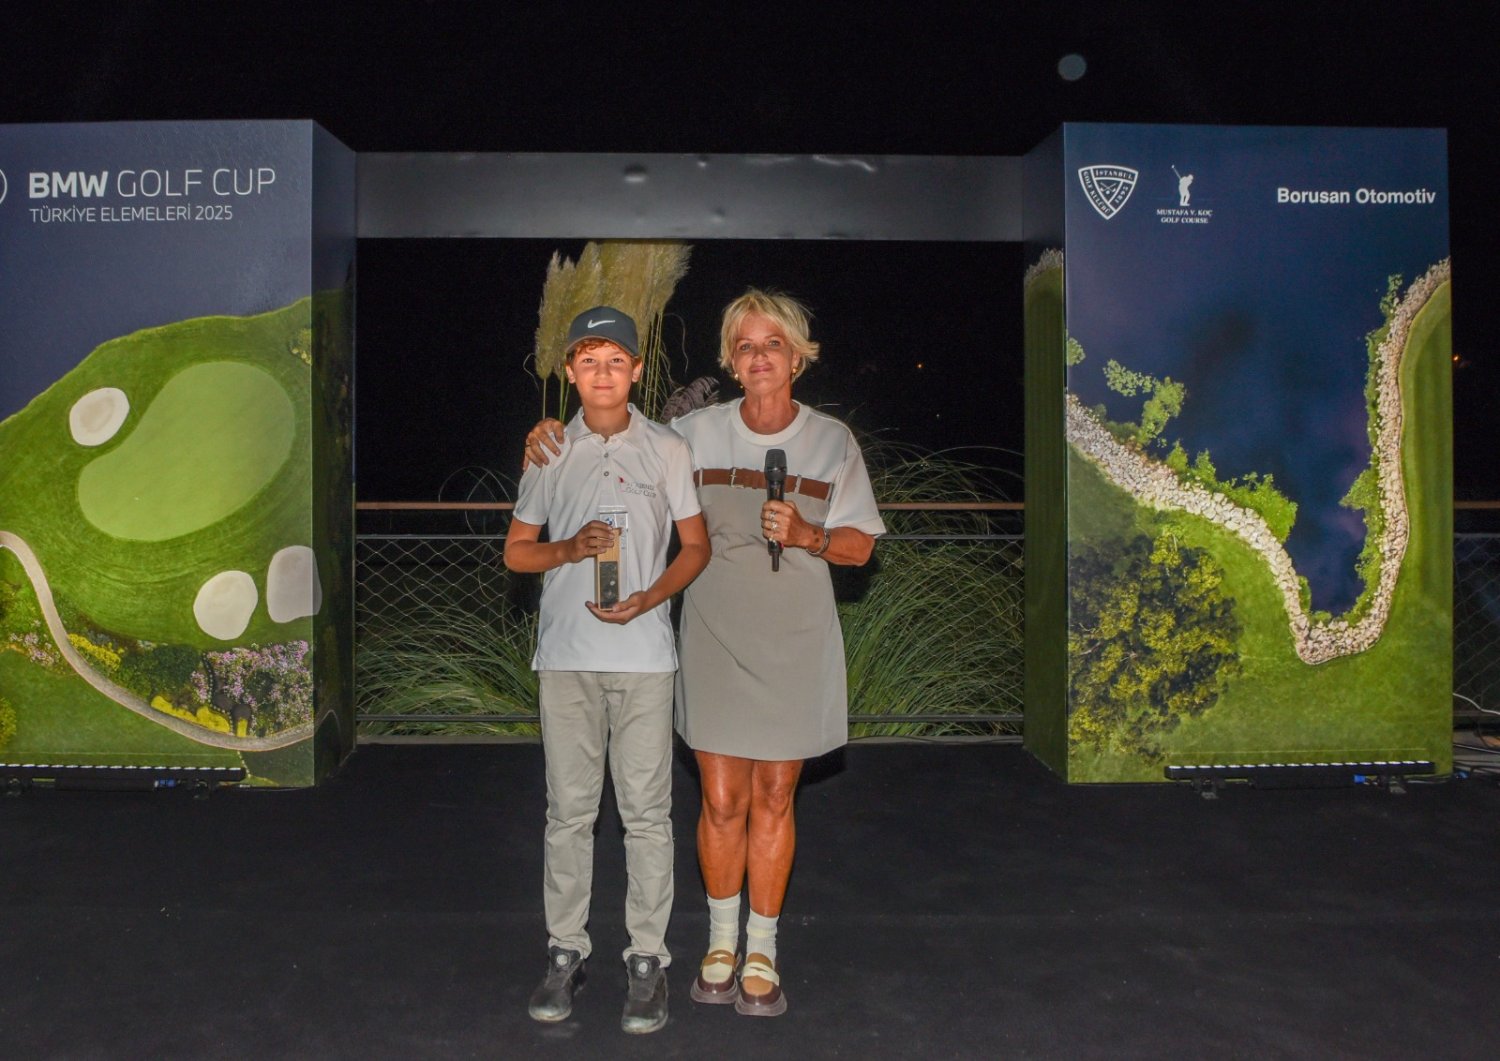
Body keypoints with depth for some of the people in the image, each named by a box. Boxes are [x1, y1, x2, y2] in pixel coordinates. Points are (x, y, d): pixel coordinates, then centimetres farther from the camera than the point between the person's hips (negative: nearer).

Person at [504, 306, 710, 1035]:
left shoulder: (668, 450, 4)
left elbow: (695, 546, 6)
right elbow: (516, 551, 12)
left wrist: (647, 599, -11)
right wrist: (570, 549, -9)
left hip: (642, 653, -1)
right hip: (565, 654, 2)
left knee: (646, 811, 2)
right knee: (568, 810, 8)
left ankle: (647, 957, 13)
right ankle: (565, 950, 20)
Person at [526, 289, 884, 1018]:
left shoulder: (832, 441, -1)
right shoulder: (697, 433, -3)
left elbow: (859, 545, 2)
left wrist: (806, 536, -18)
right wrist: (550, 440, -12)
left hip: (794, 643, 0)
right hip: (715, 637, 0)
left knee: (774, 799, 9)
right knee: (722, 801, 5)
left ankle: (761, 952, 26)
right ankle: (721, 940, 28)